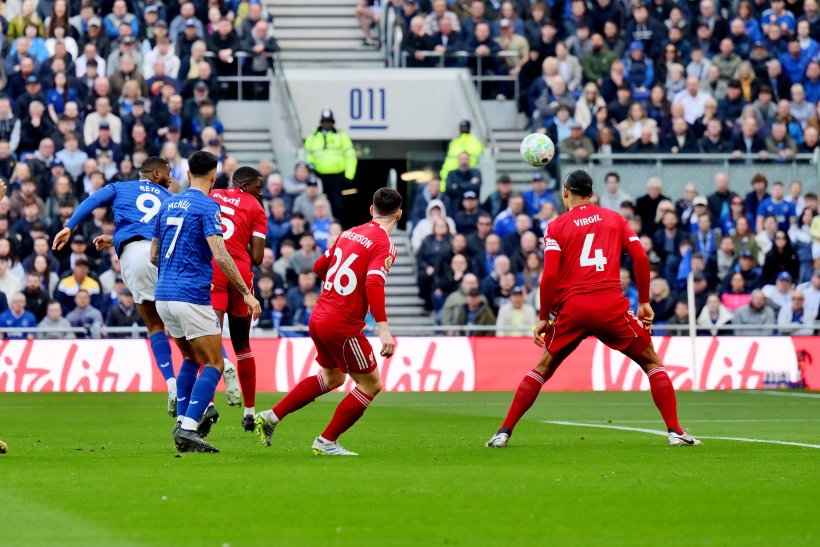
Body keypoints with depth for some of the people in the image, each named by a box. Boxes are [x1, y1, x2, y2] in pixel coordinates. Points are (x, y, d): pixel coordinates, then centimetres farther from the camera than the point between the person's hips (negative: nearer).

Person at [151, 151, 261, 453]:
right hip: (191, 298, -7)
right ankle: (188, 429, -15)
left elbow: (154, 255, 18)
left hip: (163, 297, 7)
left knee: (192, 358, 23)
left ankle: (183, 422, 15)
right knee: (214, 365, -2)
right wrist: (246, 292, -16)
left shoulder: (168, 204, 14)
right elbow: (220, 255, -19)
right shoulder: (207, 206, -9)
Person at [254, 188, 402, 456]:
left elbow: (319, 267, 19)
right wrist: (384, 329, -31)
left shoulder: (350, 233, 9)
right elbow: (374, 284, -27)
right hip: (343, 325, -8)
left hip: (319, 316, 8)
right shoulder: (384, 245, -13)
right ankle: (327, 442, 9)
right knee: (371, 384, 7)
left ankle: (271, 416, 25)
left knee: (332, 377, 28)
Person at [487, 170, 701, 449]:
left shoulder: (556, 227, 7)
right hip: (612, 306, 0)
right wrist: (644, 302, 11)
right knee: (652, 363, 13)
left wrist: (544, 318, 4)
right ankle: (675, 431, 0)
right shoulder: (615, 219, 13)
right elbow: (641, 257, 4)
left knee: (543, 370, 15)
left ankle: (504, 433, 9)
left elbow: (550, 275, -3)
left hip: (572, 309, 0)